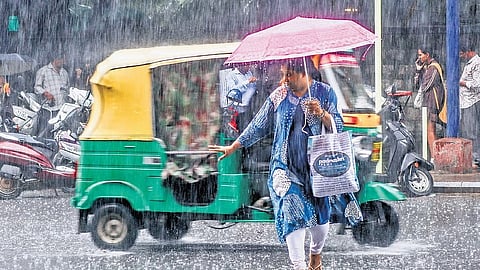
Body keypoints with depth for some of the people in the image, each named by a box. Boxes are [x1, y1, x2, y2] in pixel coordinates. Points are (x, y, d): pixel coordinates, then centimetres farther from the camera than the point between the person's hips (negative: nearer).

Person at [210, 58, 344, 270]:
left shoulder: (324, 92, 0)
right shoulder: (278, 96, 5)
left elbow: (337, 127, -3)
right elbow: (258, 126, 12)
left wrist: (321, 113, -21)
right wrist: (233, 147, 13)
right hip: (286, 166, 1)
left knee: (320, 216, 7)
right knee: (292, 214, -13)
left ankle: (316, 252, 37)